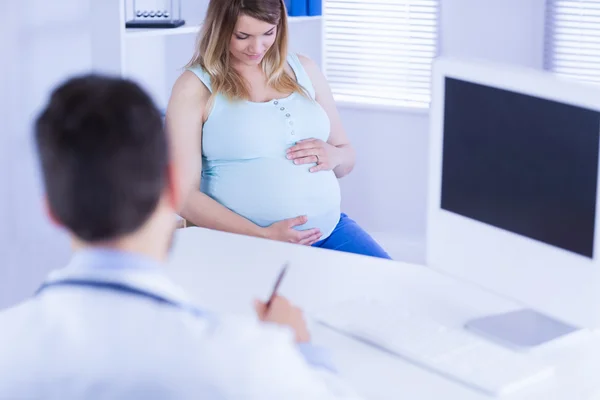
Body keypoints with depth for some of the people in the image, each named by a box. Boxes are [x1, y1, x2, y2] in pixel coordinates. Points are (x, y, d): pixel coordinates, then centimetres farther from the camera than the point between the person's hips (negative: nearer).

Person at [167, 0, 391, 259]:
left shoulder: (303, 70, 11)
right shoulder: (195, 86, -3)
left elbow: (347, 157, 19)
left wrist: (333, 156, -5)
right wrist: (261, 236, -18)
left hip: (332, 230, 4)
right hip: (248, 246, -4)